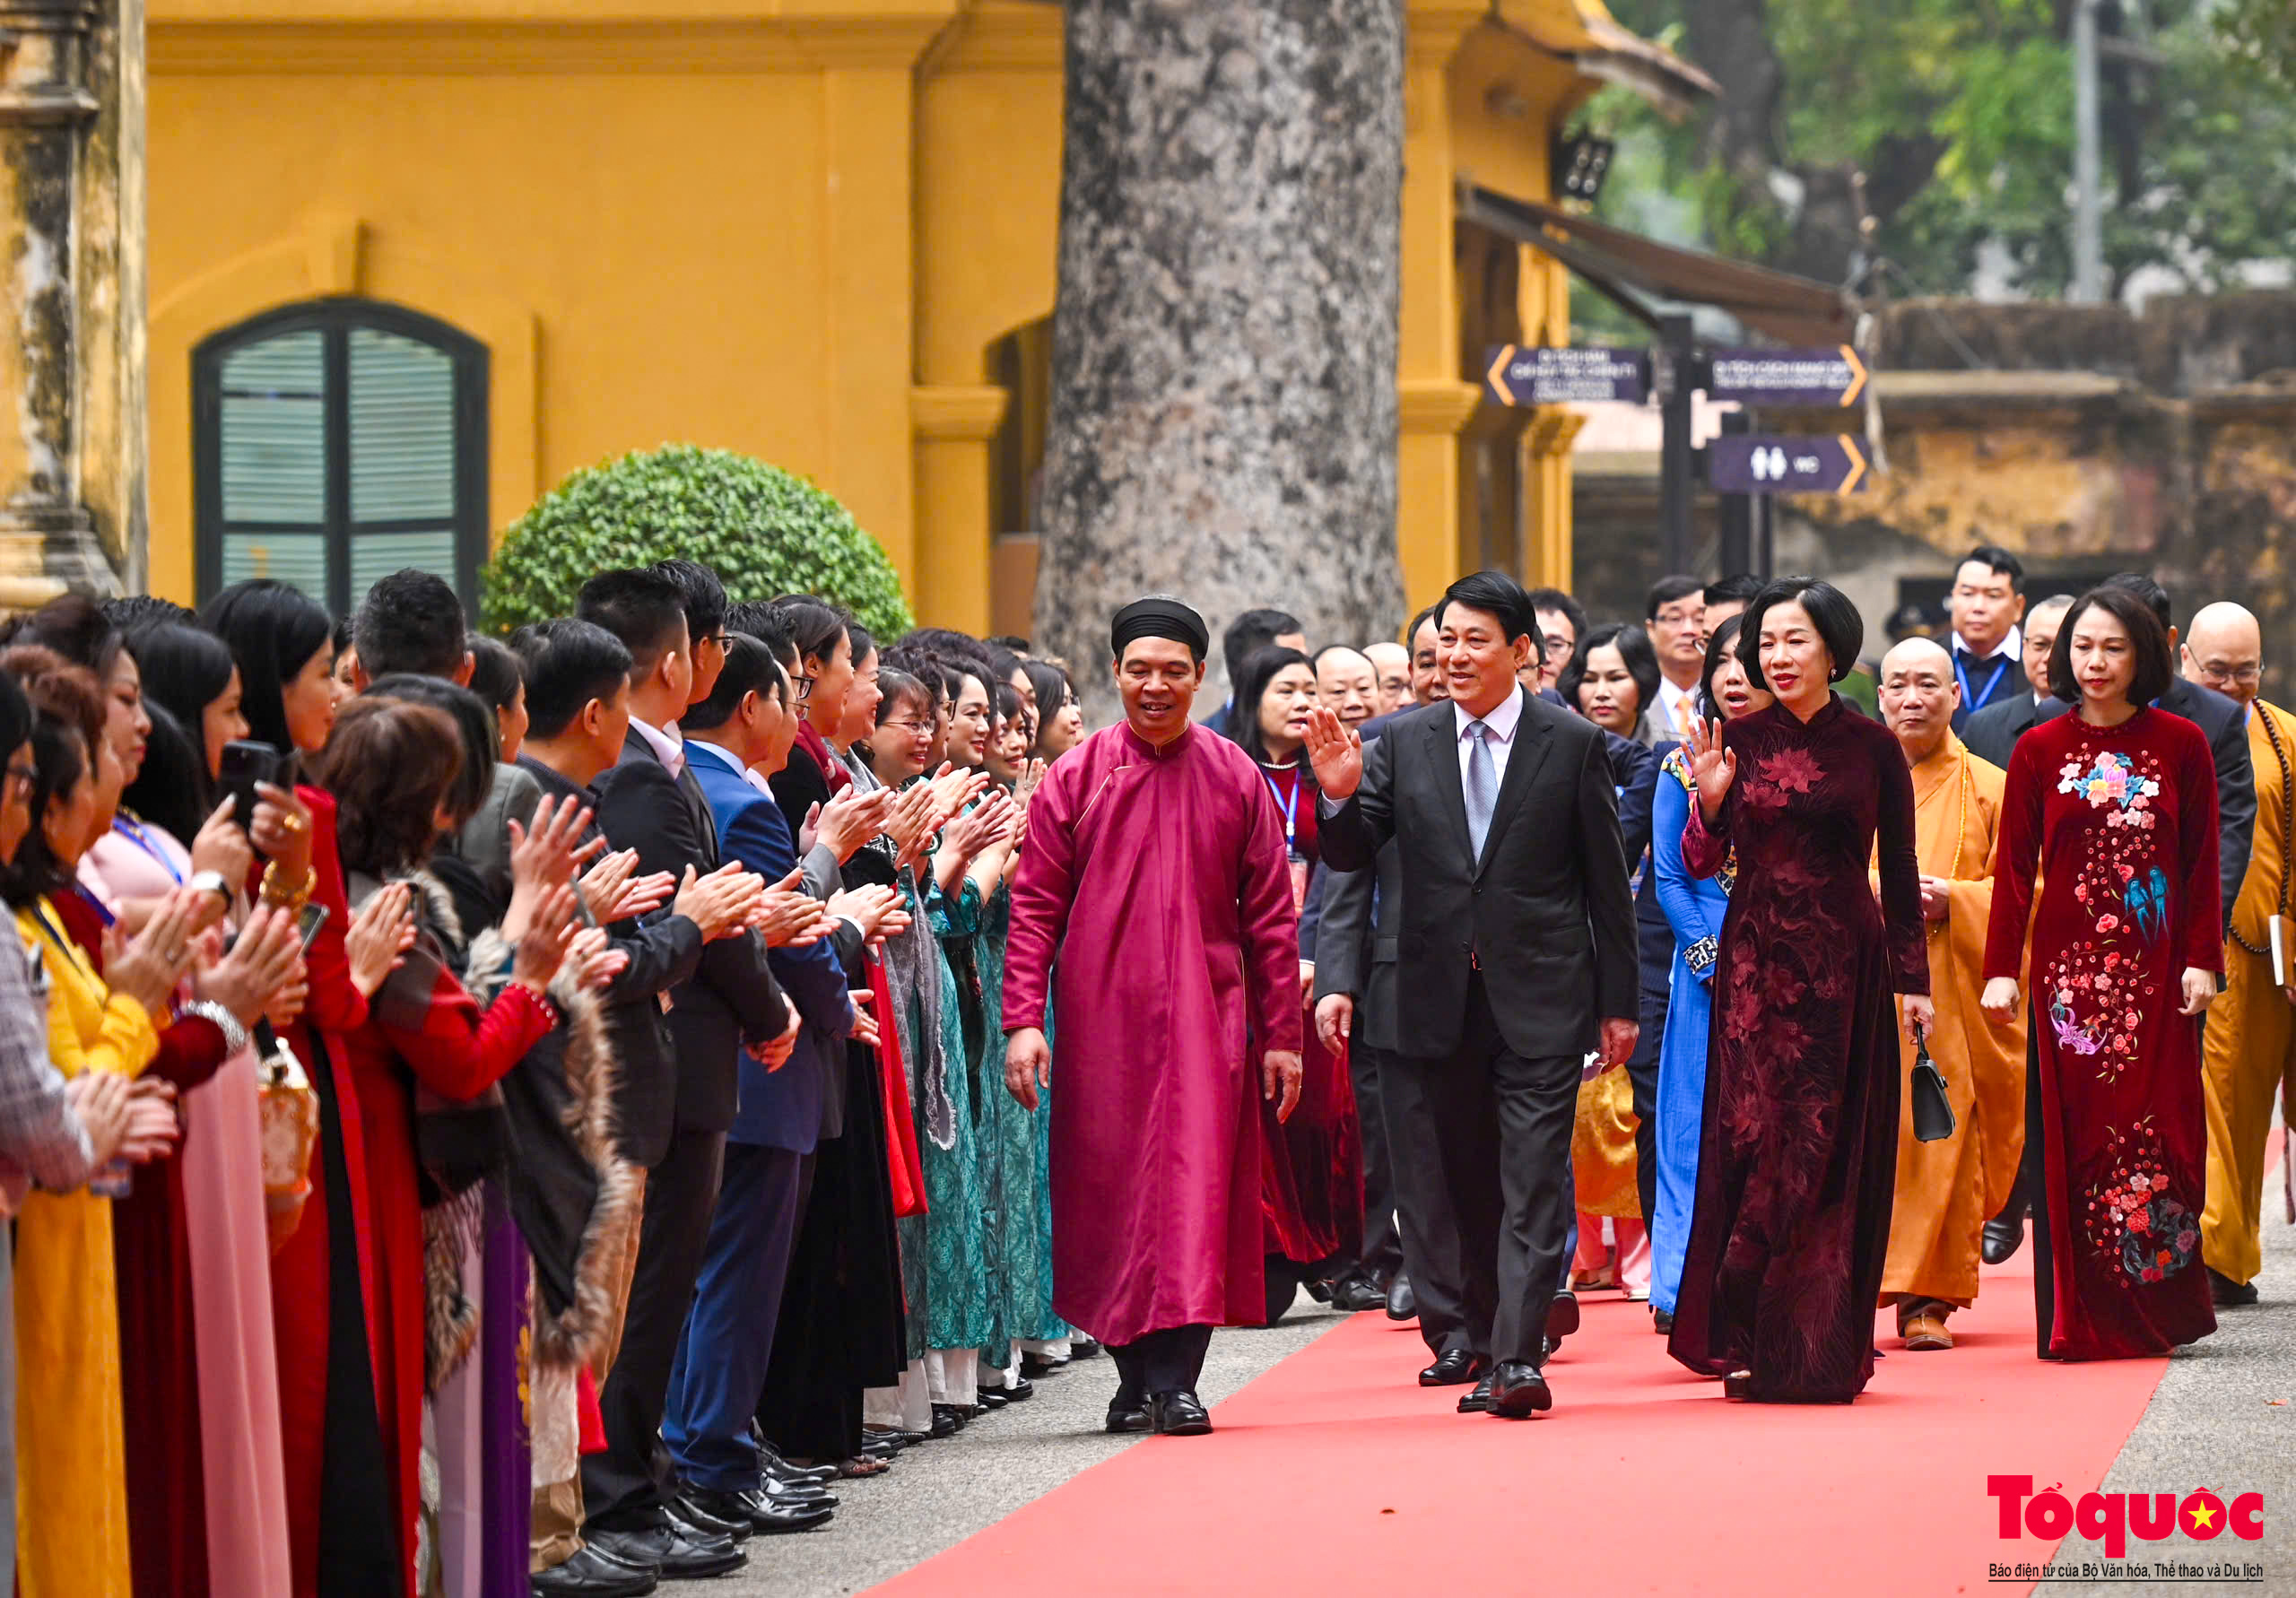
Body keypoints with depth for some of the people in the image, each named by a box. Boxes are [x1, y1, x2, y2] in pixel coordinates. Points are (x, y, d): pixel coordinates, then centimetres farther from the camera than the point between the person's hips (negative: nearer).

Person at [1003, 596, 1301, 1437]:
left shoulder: (1235, 778, 5)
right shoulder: (1075, 777, 3)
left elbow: (1271, 916, 7)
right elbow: (1034, 906, 0)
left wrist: (1281, 1035, 4)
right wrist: (1023, 1018, -10)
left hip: (1204, 1020, 0)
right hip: (1101, 1020, 0)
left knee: (1196, 1185, -9)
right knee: (1109, 1193, 3)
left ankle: (1174, 1380, -10)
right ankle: (1134, 1371, 15)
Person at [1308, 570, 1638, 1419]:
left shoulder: (1573, 743, 0)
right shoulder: (1405, 742, 6)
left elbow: (1607, 882, 3)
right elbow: (1350, 857, 4)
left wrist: (1619, 1002, 1)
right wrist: (1341, 795, -17)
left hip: (1541, 998, -3)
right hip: (1443, 997, 3)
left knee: (1533, 1181, -9)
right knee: (1469, 1183, 10)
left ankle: (1518, 1357, -13)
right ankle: (1487, 1339, 22)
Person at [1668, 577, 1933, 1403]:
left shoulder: (1872, 747, 2)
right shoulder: (1737, 741, 4)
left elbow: (1900, 873, 5)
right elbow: (1700, 865, 3)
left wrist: (1913, 979, 2)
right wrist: (1709, 801, -15)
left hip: (1845, 964, 0)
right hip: (1756, 961, 0)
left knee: (1834, 1149, 1)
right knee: (1753, 1140, -5)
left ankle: (1826, 1350, 7)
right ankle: (1747, 1338, 1)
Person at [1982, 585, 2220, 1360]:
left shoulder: (2181, 746, 5)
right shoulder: (2040, 751, 5)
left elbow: (2202, 864, 6)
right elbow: (2014, 868, 4)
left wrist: (2201, 961, -2)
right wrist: (2002, 970, -3)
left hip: (2155, 971, 0)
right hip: (2069, 968, 0)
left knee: (2159, 1127, -1)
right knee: (2073, 1132, -2)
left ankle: (2158, 1311, 7)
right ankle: (2077, 1317, 0)